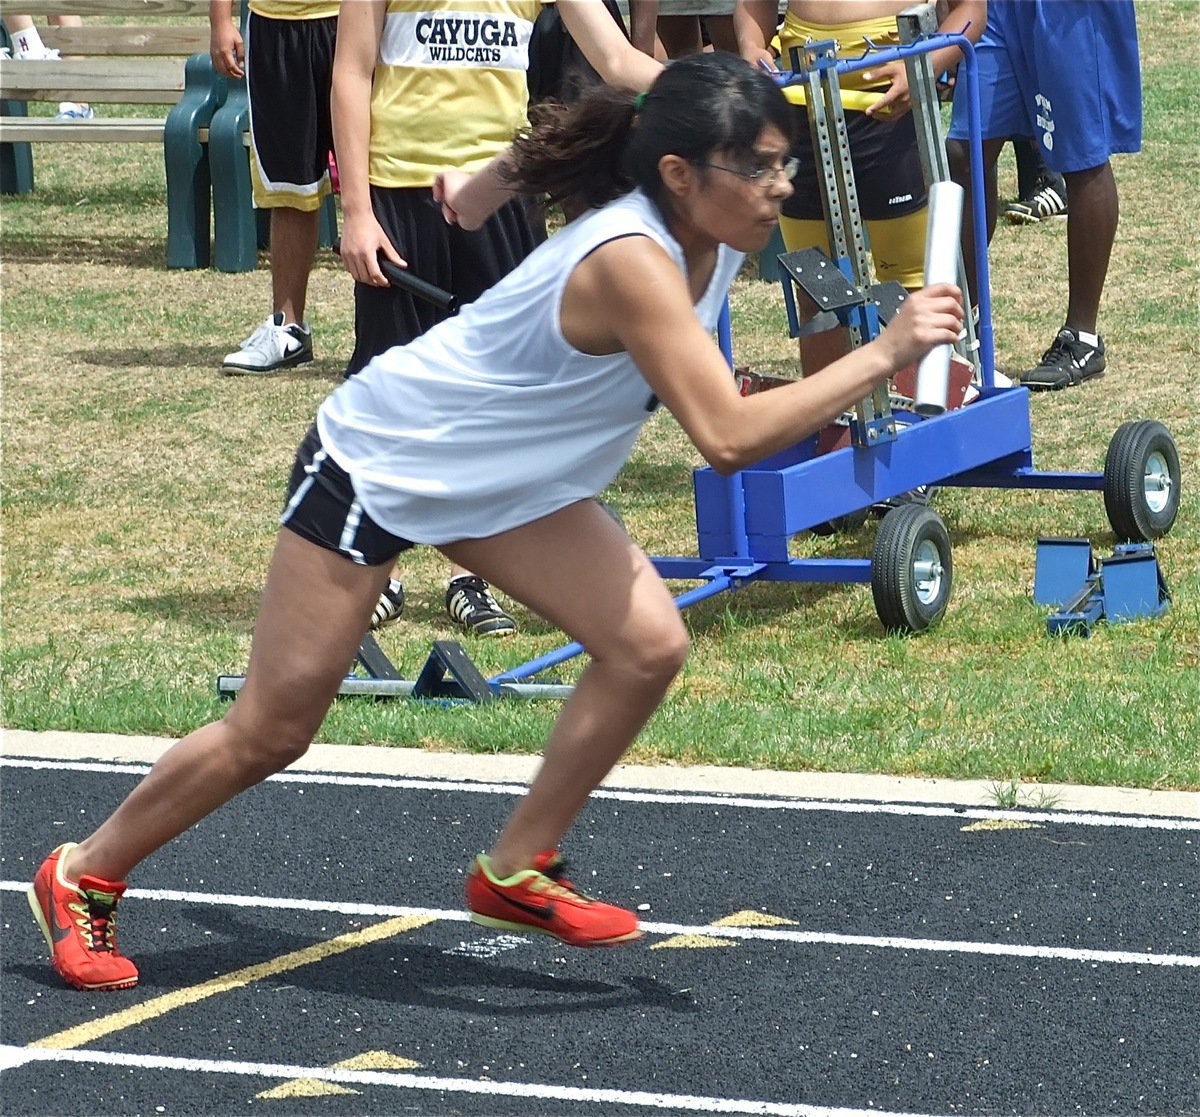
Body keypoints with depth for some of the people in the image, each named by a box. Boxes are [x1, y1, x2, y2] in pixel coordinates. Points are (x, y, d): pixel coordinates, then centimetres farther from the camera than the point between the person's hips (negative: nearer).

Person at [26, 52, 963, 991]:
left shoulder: (716, 236, -12)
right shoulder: (634, 262, -37)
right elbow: (728, 438, -45)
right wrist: (883, 357, -44)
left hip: (507, 479, 8)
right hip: (376, 462, -8)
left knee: (647, 646, -9)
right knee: (272, 733, 1)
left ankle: (516, 871, 7)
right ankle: (85, 876, 23)